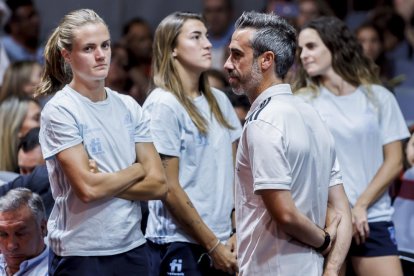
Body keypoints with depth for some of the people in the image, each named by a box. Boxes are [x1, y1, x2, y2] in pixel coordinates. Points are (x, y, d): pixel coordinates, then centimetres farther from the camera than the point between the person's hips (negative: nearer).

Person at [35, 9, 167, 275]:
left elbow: (158, 185, 1)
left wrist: (105, 184, -12)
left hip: (132, 246, 5)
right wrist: (136, 171, -2)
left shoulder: (129, 107, 7)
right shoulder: (59, 111, -8)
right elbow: (87, 189, -17)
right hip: (81, 253, -4)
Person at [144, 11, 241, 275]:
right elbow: (169, 188, -11)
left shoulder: (219, 101, 10)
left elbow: (233, 173, 12)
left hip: (220, 243, 6)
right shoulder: (163, 105, -9)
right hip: (178, 245, -6)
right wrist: (212, 245, -11)